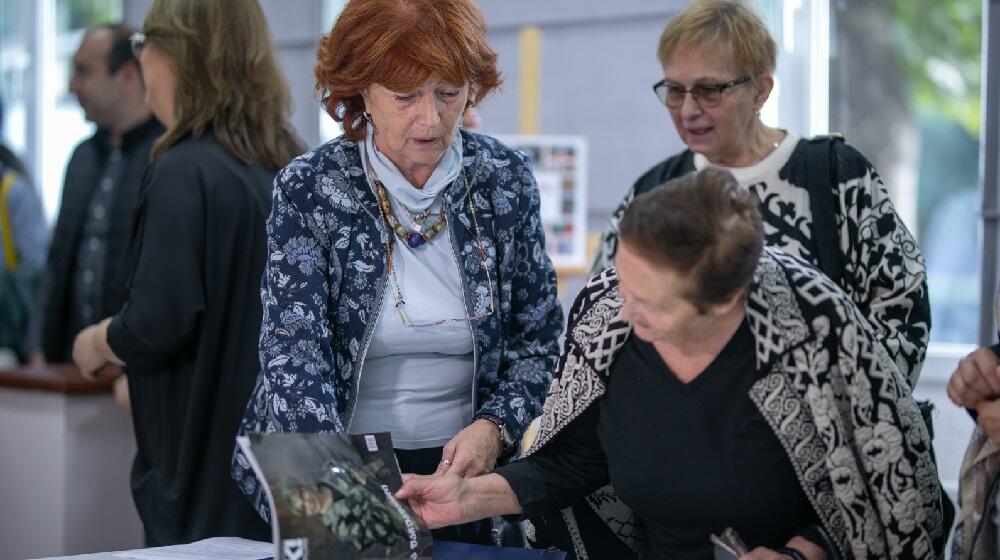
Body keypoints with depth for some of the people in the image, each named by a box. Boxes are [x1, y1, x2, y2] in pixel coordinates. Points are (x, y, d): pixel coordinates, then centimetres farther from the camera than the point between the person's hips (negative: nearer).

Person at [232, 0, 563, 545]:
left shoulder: (505, 179, -4)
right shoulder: (308, 190, -12)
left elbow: (538, 340, 4)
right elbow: (294, 355, -21)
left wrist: (494, 428, -14)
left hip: (462, 471, 3)